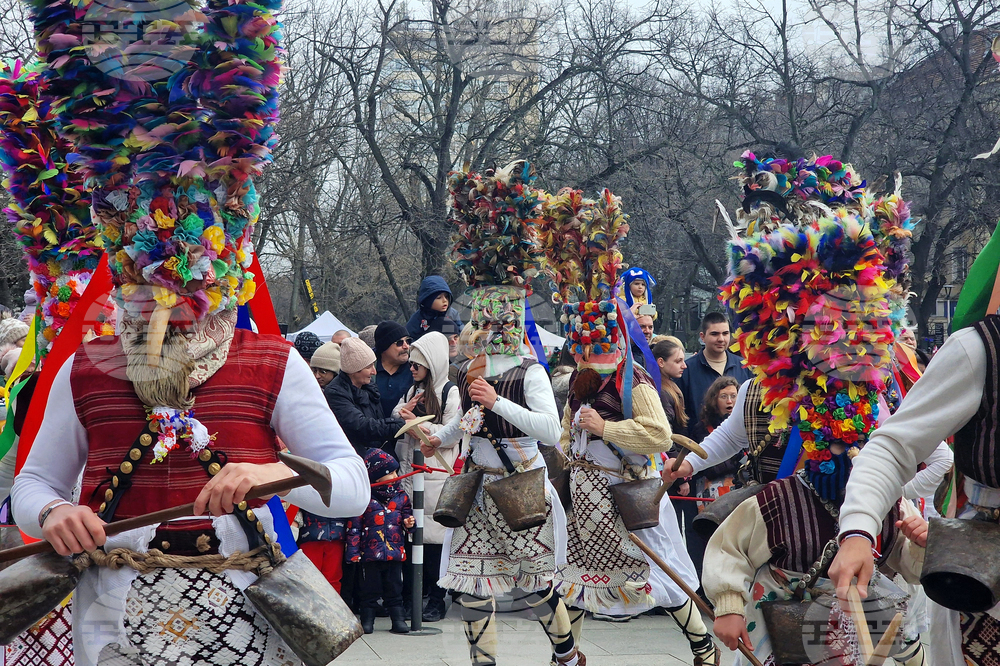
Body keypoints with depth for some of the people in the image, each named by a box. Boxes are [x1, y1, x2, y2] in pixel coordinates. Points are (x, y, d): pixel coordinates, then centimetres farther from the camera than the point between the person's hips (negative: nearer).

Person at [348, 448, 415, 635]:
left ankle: (398, 619, 14)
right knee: (370, 590, 4)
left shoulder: (401, 497, 7)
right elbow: (354, 526, -4)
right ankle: (367, 620, 14)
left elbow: (407, 516, 22)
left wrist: (408, 523, -3)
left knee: (394, 589, 8)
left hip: (395, 552, 3)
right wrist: (353, 552, -7)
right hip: (370, 554, -3)